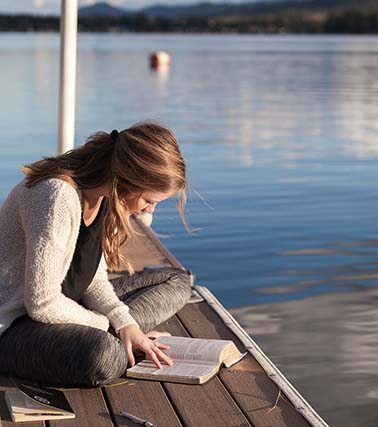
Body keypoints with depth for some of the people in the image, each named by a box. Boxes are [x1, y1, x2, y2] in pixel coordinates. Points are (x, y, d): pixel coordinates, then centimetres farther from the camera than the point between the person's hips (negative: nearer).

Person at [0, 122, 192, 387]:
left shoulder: (105, 196, -1)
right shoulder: (59, 198, -29)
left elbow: (93, 278, 5)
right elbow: (42, 304, -28)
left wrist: (125, 323, -13)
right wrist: (106, 325, -14)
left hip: (64, 306, 10)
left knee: (177, 282, 9)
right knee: (102, 357, -40)